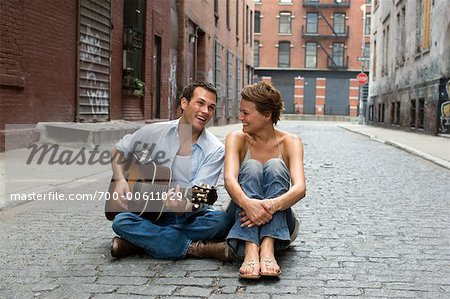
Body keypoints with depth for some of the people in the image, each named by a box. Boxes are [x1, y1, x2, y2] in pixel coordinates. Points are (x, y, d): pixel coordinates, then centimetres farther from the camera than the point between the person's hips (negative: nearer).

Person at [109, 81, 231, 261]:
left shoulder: (215, 150, -7)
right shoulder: (154, 132, 0)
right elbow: (118, 150, 14)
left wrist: (184, 205, -39)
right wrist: (120, 180, -4)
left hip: (189, 218, -1)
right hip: (153, 214, 1)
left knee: (222, 221, -31)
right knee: (121, 222, -28)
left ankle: (142, 241, -23)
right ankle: (196, 249, -28)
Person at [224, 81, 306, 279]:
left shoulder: (290, 142, -6)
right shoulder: (237, 139, -3)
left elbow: (300, 188, -23)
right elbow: (229, 178, -23)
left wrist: (272, 206, -44)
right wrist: (247, 203, -45)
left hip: (279, 223, 0)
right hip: (241, 216, 0)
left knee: (275, 165, -24)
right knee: (251, 166, -25)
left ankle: (268, 247, -43)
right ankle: (250, 249, -46)